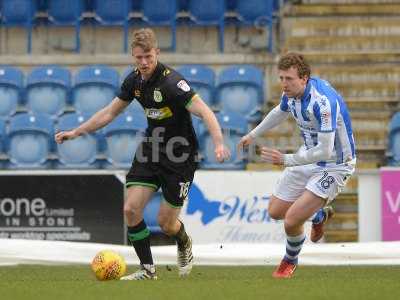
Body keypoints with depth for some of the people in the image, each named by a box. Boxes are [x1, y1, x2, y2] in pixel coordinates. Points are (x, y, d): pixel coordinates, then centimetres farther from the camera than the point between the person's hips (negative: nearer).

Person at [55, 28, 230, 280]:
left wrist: (219, 143, -47)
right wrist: (76, 132, 13)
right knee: (131, 209, -8)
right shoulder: (135, 80, -2)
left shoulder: (171, 81, -24)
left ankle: (184, 244, 36)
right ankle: (147, 269, 6)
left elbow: (205, 112, -31)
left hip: (180, 156, -6)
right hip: (151, 149, 6)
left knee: (165, 222, 0)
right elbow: (110, 112, 13)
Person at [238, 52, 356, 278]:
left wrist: (286, 160, -29)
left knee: (292, 221, -15)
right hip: (309, 156, 8)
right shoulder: (291, 92, -7)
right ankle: (319, 214, 42)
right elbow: (281, 112, 19)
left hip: (335, 165, -8)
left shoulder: (323, 101, -34)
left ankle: (291, 260, 18)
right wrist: (254, 134, 31)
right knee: (275, 211, 13)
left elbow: (325, 151, -34)